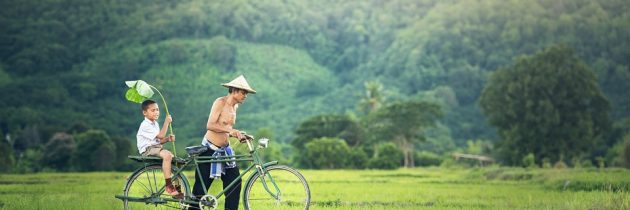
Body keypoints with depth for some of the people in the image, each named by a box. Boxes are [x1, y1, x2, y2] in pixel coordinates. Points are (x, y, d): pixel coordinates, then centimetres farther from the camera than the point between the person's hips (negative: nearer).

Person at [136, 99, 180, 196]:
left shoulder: (155, 124, 18)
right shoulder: (145, 125, -14)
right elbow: (160, 135, -19)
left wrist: (168, 139, 0)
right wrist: (166, 122, -16)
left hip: (156, 148, 10)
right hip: (148, 150, -10)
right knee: (167, 155, -33)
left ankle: (177, 189, 6)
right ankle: (169, 186, -32)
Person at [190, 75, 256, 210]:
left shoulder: (235, 106, 11)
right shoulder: (220, 102, -13)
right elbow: (210, 125, -24)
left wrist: (239, 136, 4)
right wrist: (230, 130, -34)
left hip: (225, 150, 7)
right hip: (210, 150, -7)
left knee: (235, 182, -3)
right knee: (201, 187, 0)